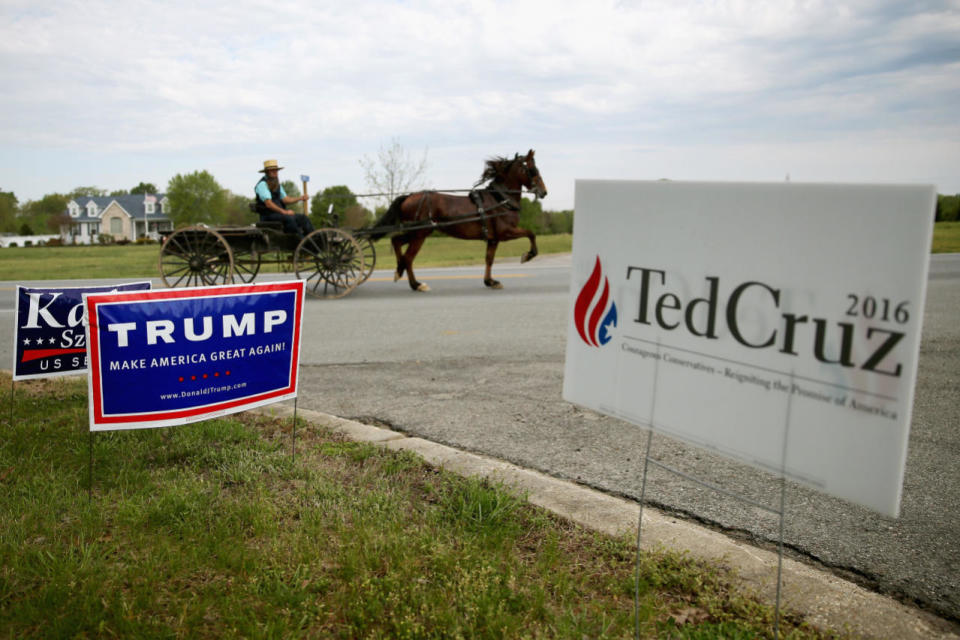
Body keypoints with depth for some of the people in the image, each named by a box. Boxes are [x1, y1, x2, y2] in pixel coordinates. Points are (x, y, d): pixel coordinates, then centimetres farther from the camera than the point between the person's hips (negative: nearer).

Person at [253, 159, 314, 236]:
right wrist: (284, 211, -27)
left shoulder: (277, 184, 18)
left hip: (279, 214, 9)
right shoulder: (262, 184, -10)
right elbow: (268, 204, -20)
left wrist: (300, 198, -3)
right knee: (289, 219, -33)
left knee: (302, 218, -7)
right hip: (268, 216, -8)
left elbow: (285, 199, 12)